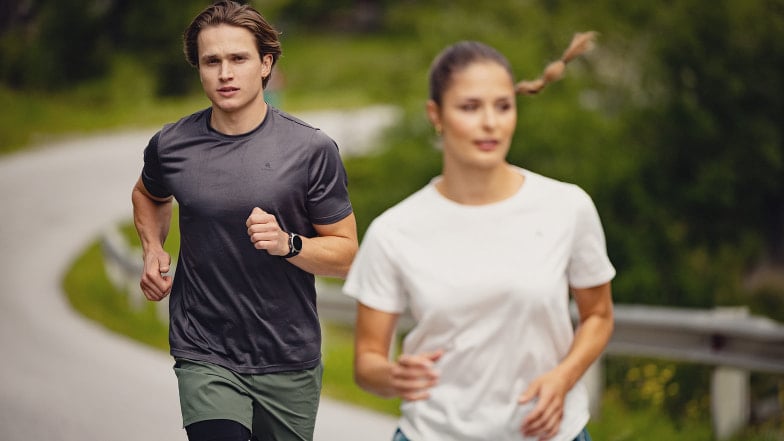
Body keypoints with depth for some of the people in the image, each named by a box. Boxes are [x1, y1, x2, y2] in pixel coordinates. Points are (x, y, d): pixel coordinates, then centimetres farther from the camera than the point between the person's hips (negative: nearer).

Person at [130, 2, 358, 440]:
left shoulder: (312, 150, -7)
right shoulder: (170, 146, -1)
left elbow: (345, 254, -3)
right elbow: (150, 195, 24)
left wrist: (287, 243, -21)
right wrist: (153, 248, 6)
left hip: (289, 361, 0)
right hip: (205, 357, 0)